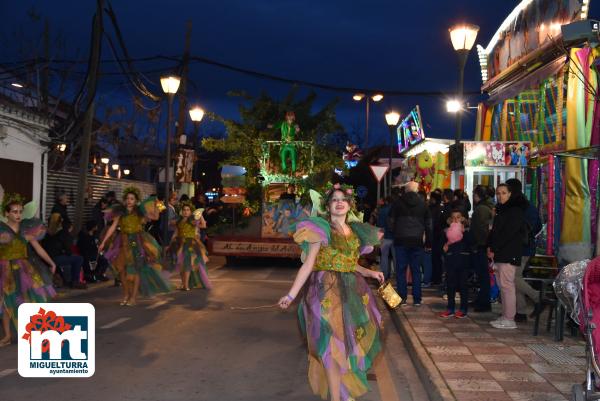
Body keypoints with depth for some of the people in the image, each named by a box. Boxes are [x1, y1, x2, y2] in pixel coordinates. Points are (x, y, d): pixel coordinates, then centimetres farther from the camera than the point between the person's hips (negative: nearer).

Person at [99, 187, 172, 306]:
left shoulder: (139, 211, -1)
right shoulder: (120, 212, 0)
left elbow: (155, 217, -5)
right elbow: (113, 227, -2)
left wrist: (155, 205, -20)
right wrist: (103, 242, -5)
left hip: (137, 242, -1)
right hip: (124, 242, 1)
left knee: (136, 269, -1)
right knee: (122, 269, 1)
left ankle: (133, 296, 6)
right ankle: (126, 295, 17)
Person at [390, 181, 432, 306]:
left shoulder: (398, 203, 0)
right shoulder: (423, 204, 6)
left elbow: (392, 221, 3)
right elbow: (428, 225, 10)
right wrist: (428, 243, 16)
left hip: (401, 240, -2)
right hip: (417, 241, 2)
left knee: (401, 269, 4)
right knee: (416, 270, 7)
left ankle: (402, 297, 2)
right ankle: (417, 299, 7)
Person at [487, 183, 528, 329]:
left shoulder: (516, 211, -8)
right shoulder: (501, 210, 20)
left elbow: (508, 233, -15)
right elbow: (494, 231, 20)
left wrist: (494, 249, -13)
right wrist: (490, 247, 6)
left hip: (509, 254, -9)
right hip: (499, 253, 9)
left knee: (507, 285, -9)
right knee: (502, 285, 9)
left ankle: (509, 319, -6)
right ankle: (505, 316, 15)